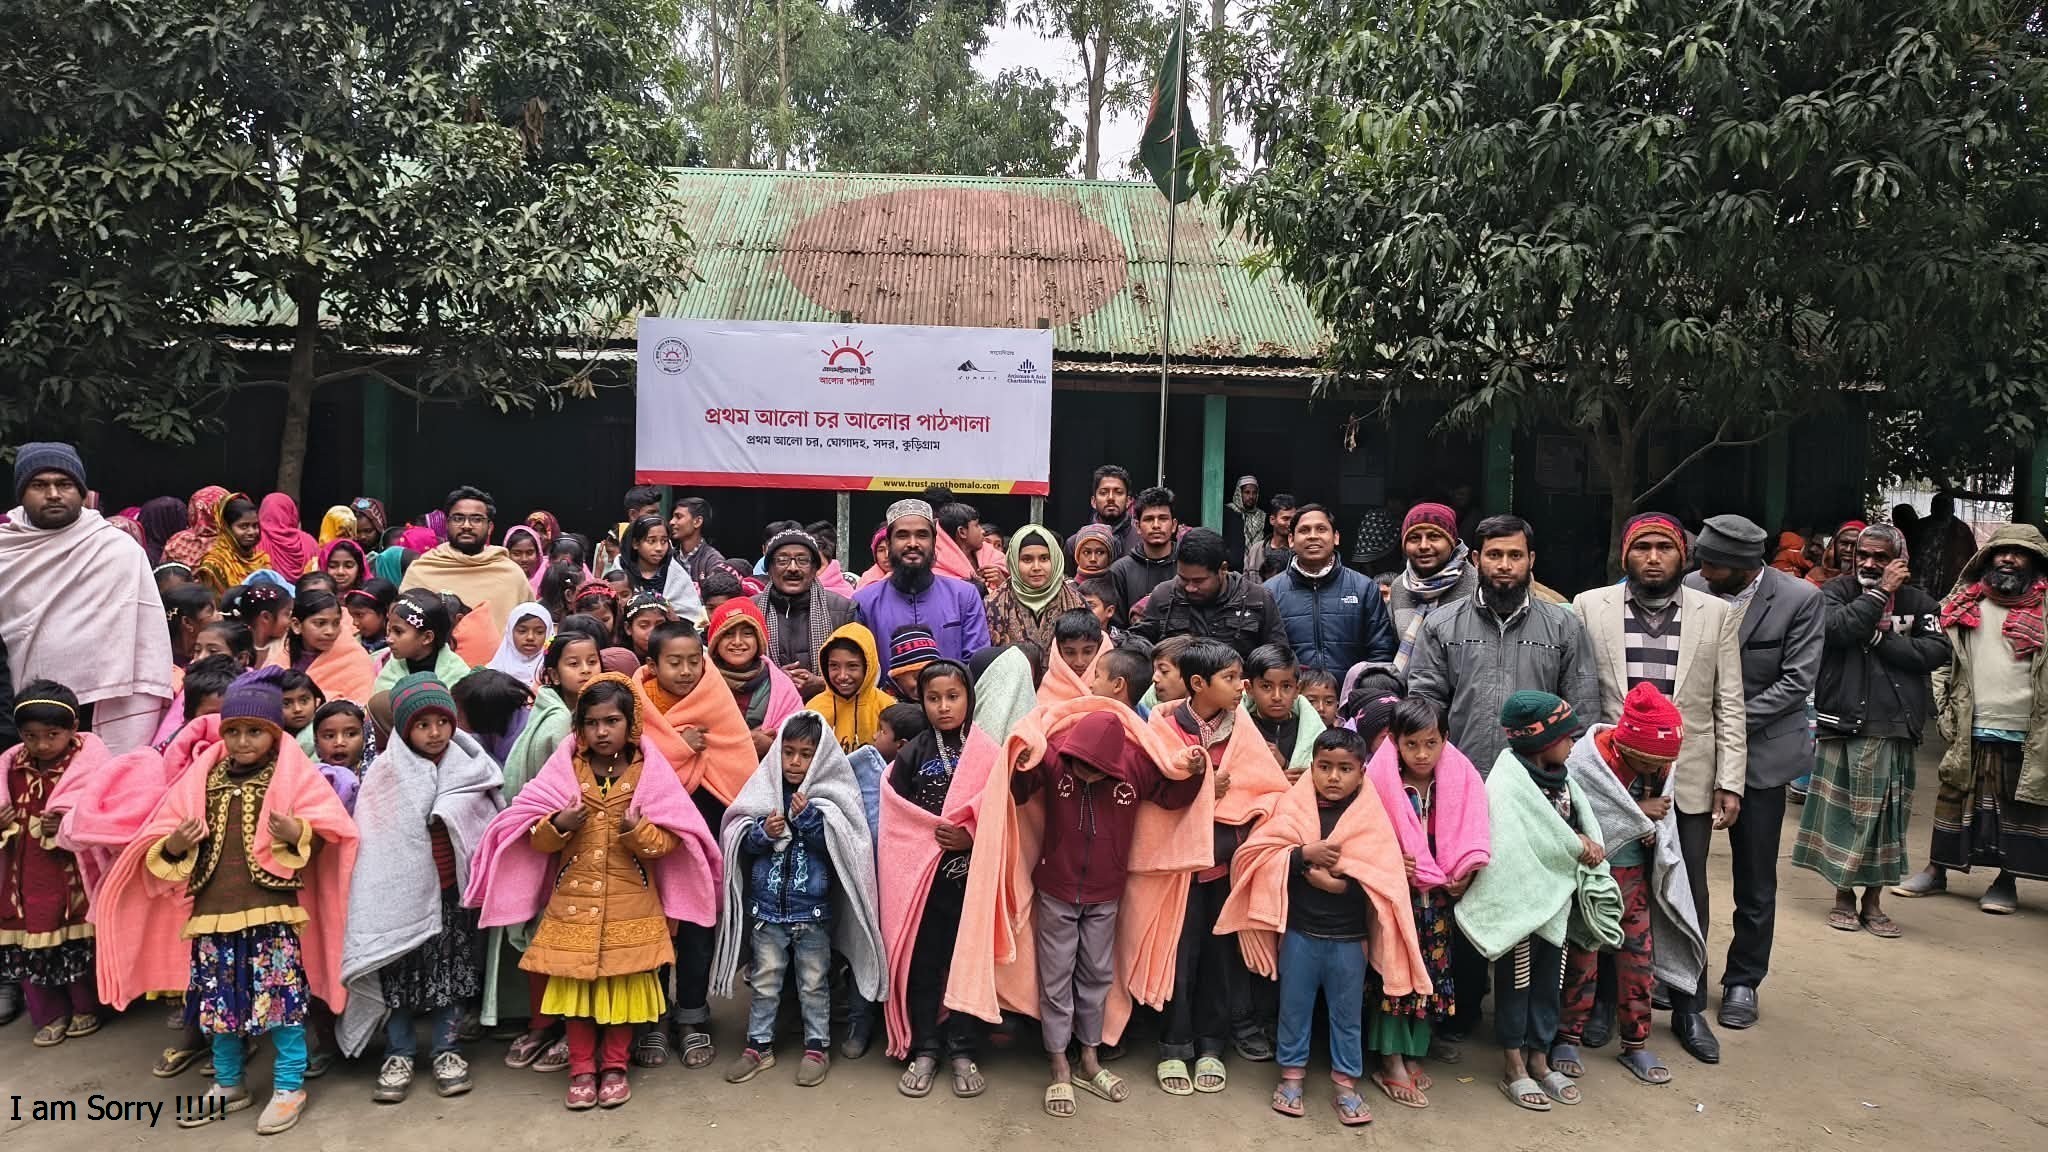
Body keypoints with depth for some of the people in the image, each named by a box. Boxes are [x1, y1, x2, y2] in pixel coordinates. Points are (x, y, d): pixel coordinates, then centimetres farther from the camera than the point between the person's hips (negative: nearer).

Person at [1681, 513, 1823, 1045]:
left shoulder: (1800, 598, -9)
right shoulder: (1691, 590, -6)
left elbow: (1798, 679, -10)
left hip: (1761, 750, -1)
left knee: (1756, 881, 11)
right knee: (1686, 877, -1)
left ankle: (1743, 980, 31)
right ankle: (1687, 1000, 11)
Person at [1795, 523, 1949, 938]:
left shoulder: (1918, 602, 9)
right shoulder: (1836, 591, 2)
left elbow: (1937, 651, -6)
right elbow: (1839, 627, -18)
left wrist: (1880, 638, -11)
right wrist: (1881, 592, -12)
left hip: (1897, 726, 2)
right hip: (1844, 721, -2)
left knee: (1886, 812, 8)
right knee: (1842, 810, 2)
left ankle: (1873, 900, 19)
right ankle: (1843, 895, 16)